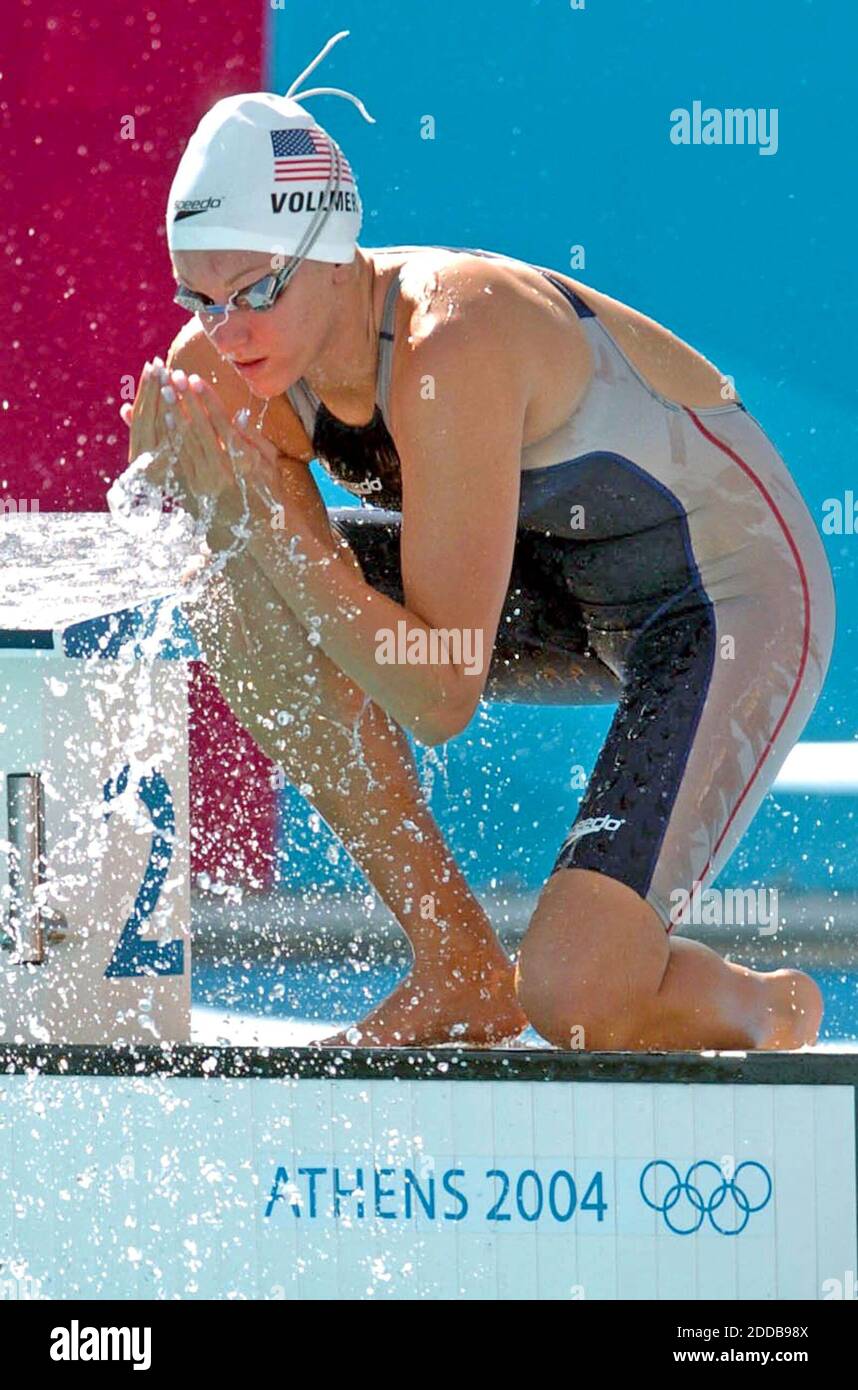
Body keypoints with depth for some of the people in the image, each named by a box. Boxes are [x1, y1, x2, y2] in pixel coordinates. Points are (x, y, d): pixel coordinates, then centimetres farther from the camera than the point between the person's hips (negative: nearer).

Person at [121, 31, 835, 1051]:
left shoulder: (453, 349, -33)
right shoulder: (243, 358, -11)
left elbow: (439, 699, -33)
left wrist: (263, 511, -35)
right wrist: (184, 491, -24)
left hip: (738, 598, -8)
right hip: (570, 591, 8)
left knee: (573, 997, -25)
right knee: (243, 602, -11)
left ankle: (762, 1011, 13)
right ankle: (462, 976, 0)